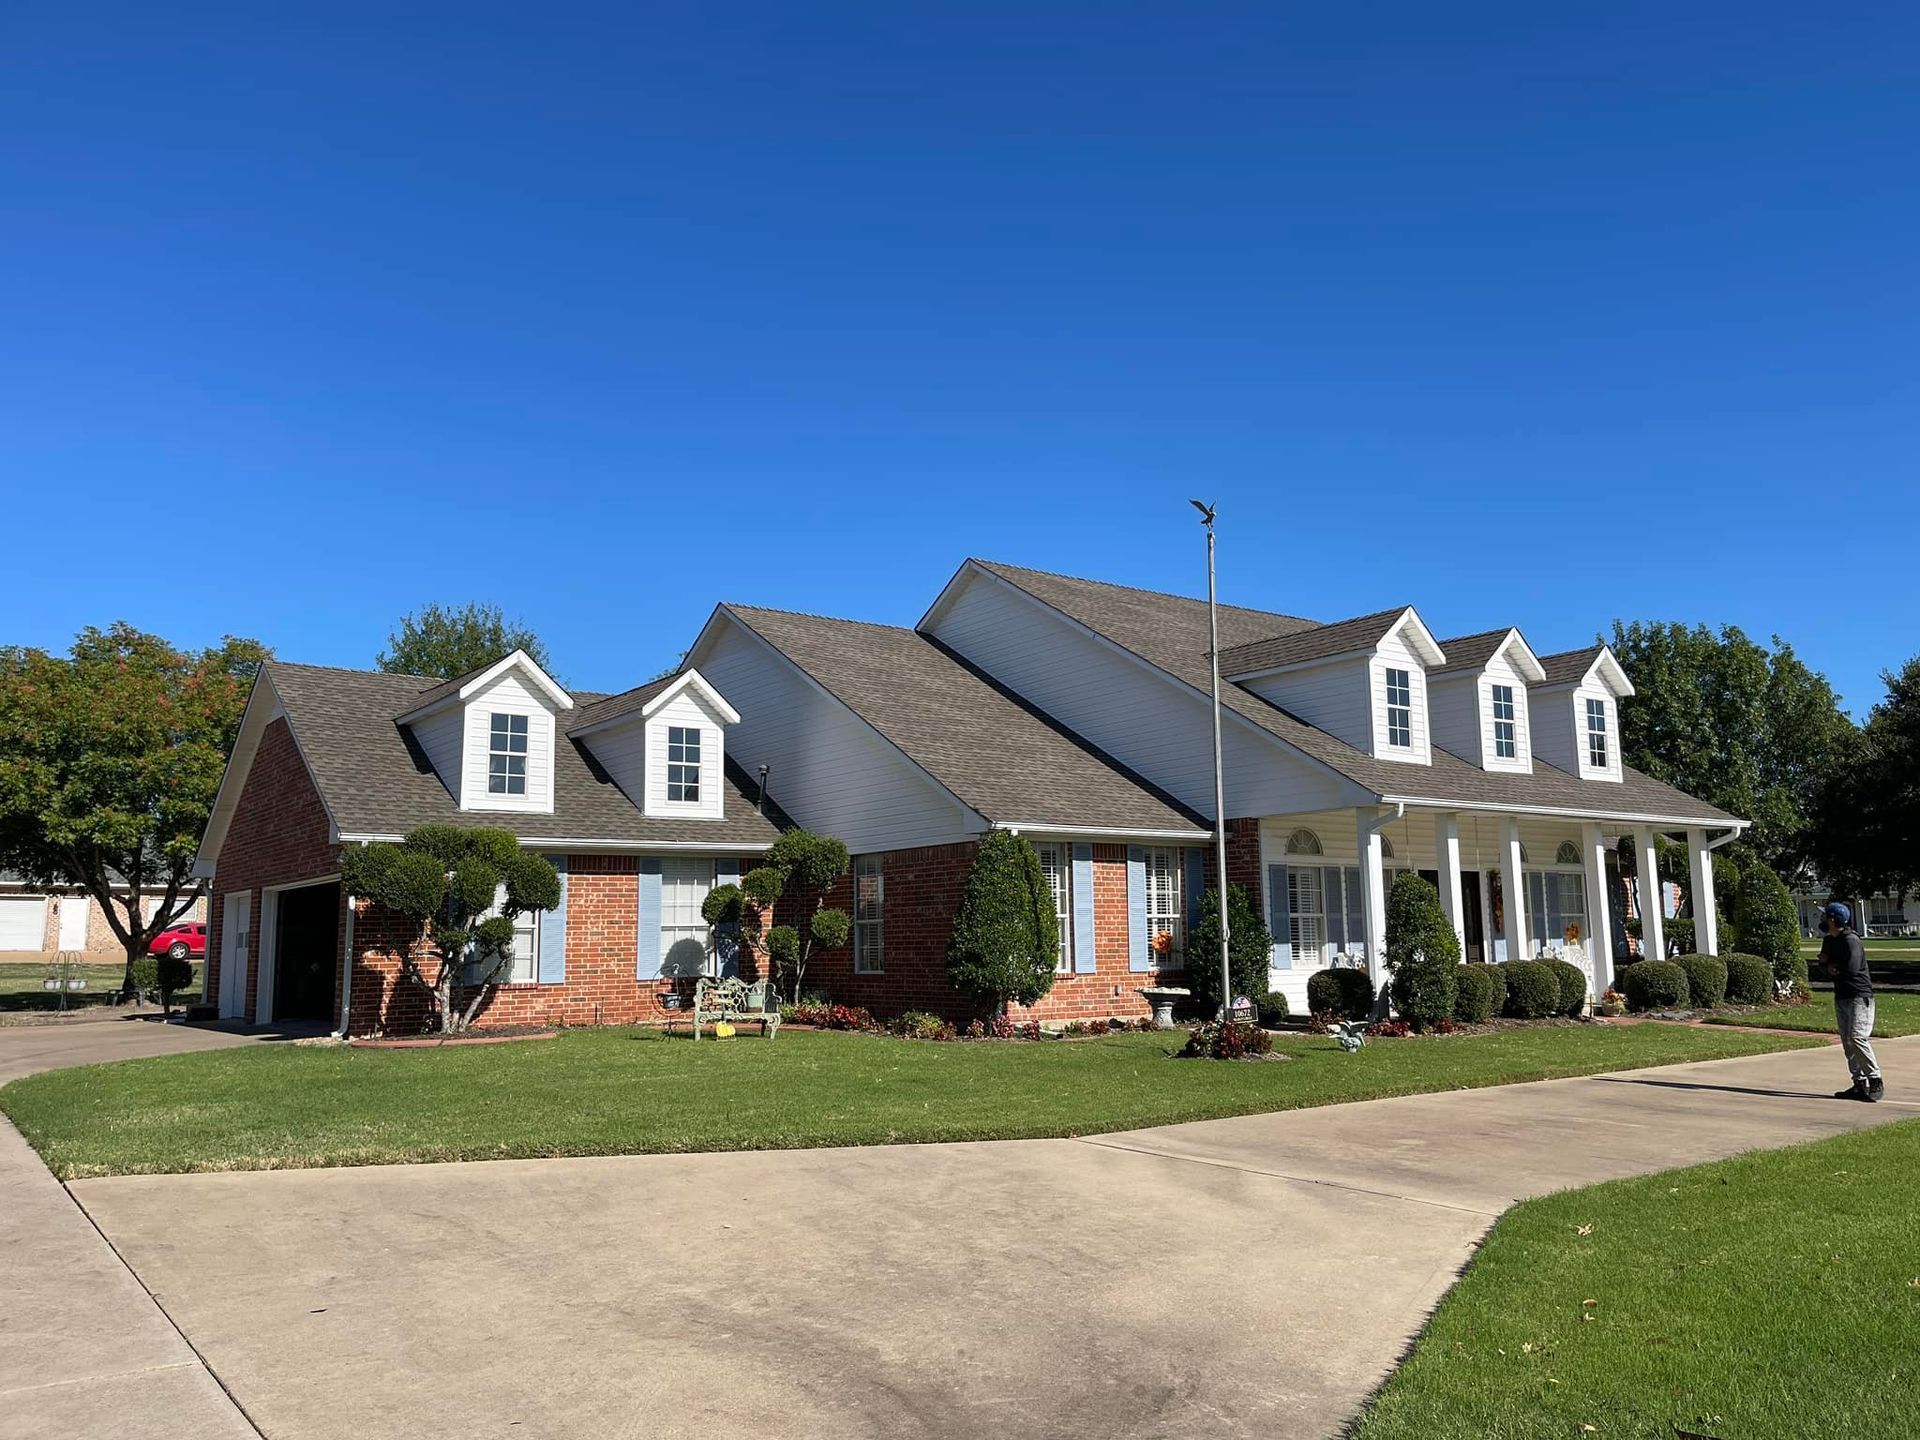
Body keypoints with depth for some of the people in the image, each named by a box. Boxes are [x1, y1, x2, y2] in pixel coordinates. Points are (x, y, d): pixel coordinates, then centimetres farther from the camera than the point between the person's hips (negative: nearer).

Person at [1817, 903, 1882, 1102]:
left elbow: (1851, 968, -23)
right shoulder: (1829, 941, 12)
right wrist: (1829, 966, -7)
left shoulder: (1851, 941, -16)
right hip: (1841, 996, 9)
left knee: (1857, 1037, -18)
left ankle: (1875, 1080, -9)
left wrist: (1831, 966, -5)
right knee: (1847, 1041, 8)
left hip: (1859, 996, -9)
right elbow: (1824, 963, 16)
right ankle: (1860, 1084, 14)